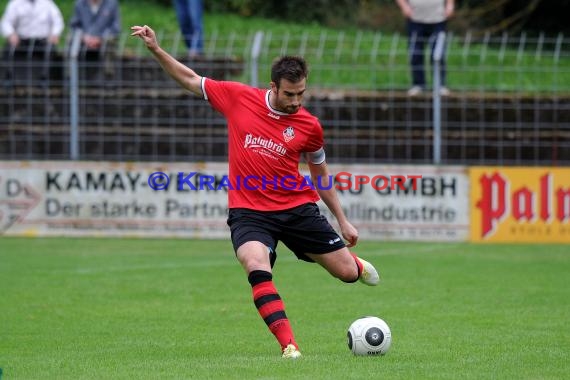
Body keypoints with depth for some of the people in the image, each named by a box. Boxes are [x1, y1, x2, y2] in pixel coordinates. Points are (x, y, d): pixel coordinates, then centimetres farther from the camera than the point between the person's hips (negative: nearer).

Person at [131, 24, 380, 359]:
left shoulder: (309, 127, -3)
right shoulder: (238, 97, -6)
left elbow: (321, 173, 13)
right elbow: (191, 80, 8)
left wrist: (342, 221, 17)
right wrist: (156, 49, 0)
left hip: (298, 208, 1)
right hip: (249, 212, -1)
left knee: (348, 272, 4)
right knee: (257, 266, -32)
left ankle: (355, 263, 46)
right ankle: (289, 345, -30)